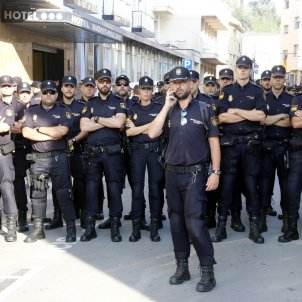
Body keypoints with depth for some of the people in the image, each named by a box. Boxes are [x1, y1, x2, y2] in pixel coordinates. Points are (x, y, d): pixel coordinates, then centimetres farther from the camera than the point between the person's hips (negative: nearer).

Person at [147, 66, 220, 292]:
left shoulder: (203, 109, 0)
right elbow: (152, 133, -5)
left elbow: (213, 141, -1)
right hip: (172, 172, 5)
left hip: (195, 172, -4)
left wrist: (216, 172, -9)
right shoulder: (168, 111, 9)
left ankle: (208, 271, -1)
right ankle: (182, 267, 20)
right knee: (176, 220, 9)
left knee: (194, 222, -12)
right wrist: (167, 106, -7)